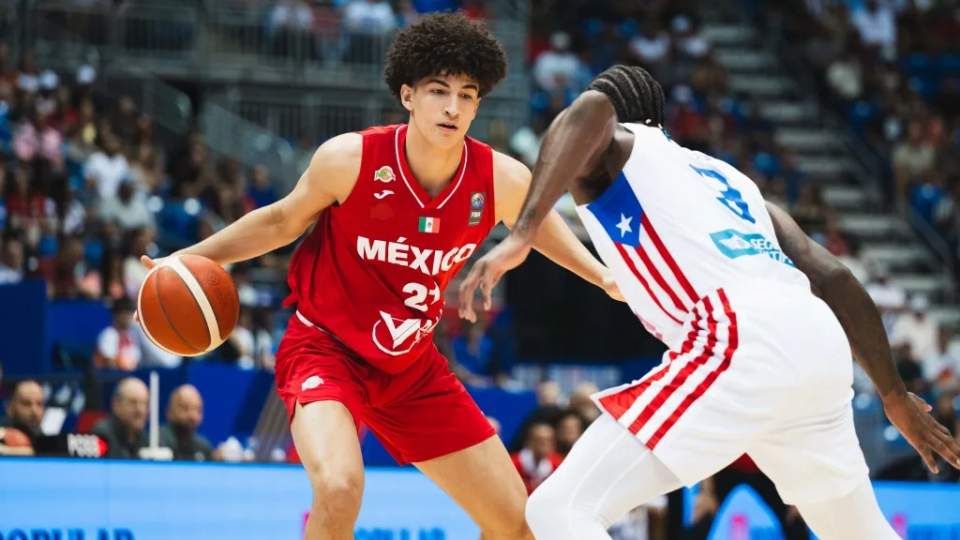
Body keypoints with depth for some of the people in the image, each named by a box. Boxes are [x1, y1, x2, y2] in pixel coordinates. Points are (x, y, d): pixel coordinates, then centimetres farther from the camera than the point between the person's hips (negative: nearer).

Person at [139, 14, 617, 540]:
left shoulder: (502, 180, -14)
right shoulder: (351, 159, -22)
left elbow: (539, 222, 12)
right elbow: (281, 221, -2)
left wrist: (605, 277, 7)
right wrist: (191, 258, -7)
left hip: (412, 366, 5)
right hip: (326, 348, -5)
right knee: (340, 488, -34)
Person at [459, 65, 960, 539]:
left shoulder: (607, 152, 17)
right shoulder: (723, 174, 34)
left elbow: (592, 109, -10)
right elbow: (833, 277, 27)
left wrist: (519, 235, -16)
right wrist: (894, 395, 33)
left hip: (742, 345, -7)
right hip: (820, 343, 7)